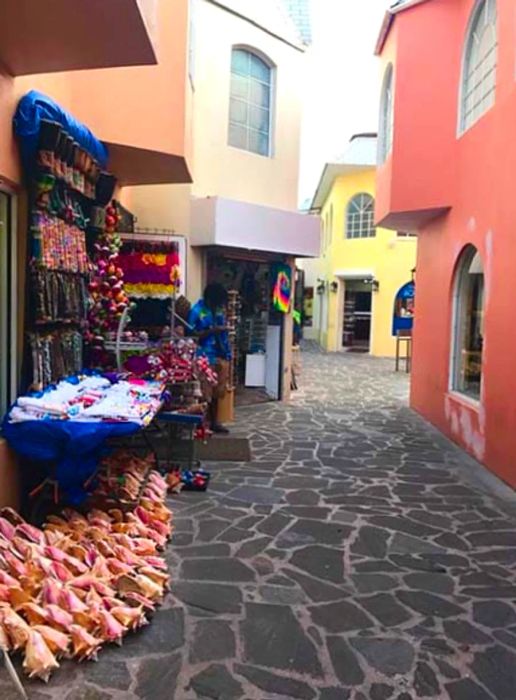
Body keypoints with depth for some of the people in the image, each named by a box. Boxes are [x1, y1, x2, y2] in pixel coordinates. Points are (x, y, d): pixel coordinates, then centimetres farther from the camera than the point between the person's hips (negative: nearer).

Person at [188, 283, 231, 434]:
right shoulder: (196, 311, -12)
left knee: (216, 390, 13)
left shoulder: (219, 309, 8)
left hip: (220, 355, 6)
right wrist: (211, 331, -22)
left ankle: (213, 422, 24)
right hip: (205, 357, -6)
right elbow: (191, 335, -14)